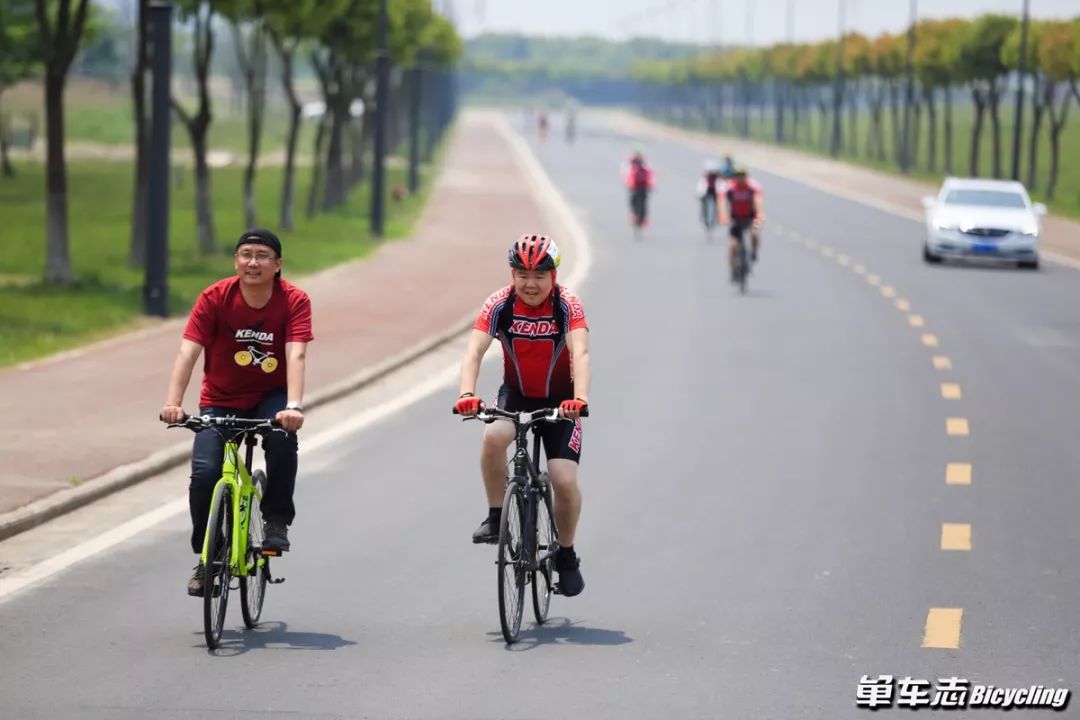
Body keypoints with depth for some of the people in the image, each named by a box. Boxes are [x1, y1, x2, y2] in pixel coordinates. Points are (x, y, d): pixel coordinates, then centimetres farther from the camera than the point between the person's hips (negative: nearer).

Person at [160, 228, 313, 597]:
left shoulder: (294, 301, -16)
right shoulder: (215, 298, -15)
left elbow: (296, 355, -27)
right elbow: (188, 351, -24)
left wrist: (293, 407, -43)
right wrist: (173, 402, -38)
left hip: (270, 397, -1)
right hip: (221, 401, 1)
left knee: (283, 436, -33)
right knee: (204, 473, -18)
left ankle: (276, 521, -12)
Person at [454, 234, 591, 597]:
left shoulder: (567, 304, -22)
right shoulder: (500, 304, -18)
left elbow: (580, 353, -35)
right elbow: (474, 351, -29)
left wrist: (580, 399, -52)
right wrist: (467, 394, -47)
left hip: (560, 399, -1)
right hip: (516, 394, 1)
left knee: (565, 481, -14)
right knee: (493, 437, -32)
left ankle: (566, 555, 11)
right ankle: (496, 518, -13)